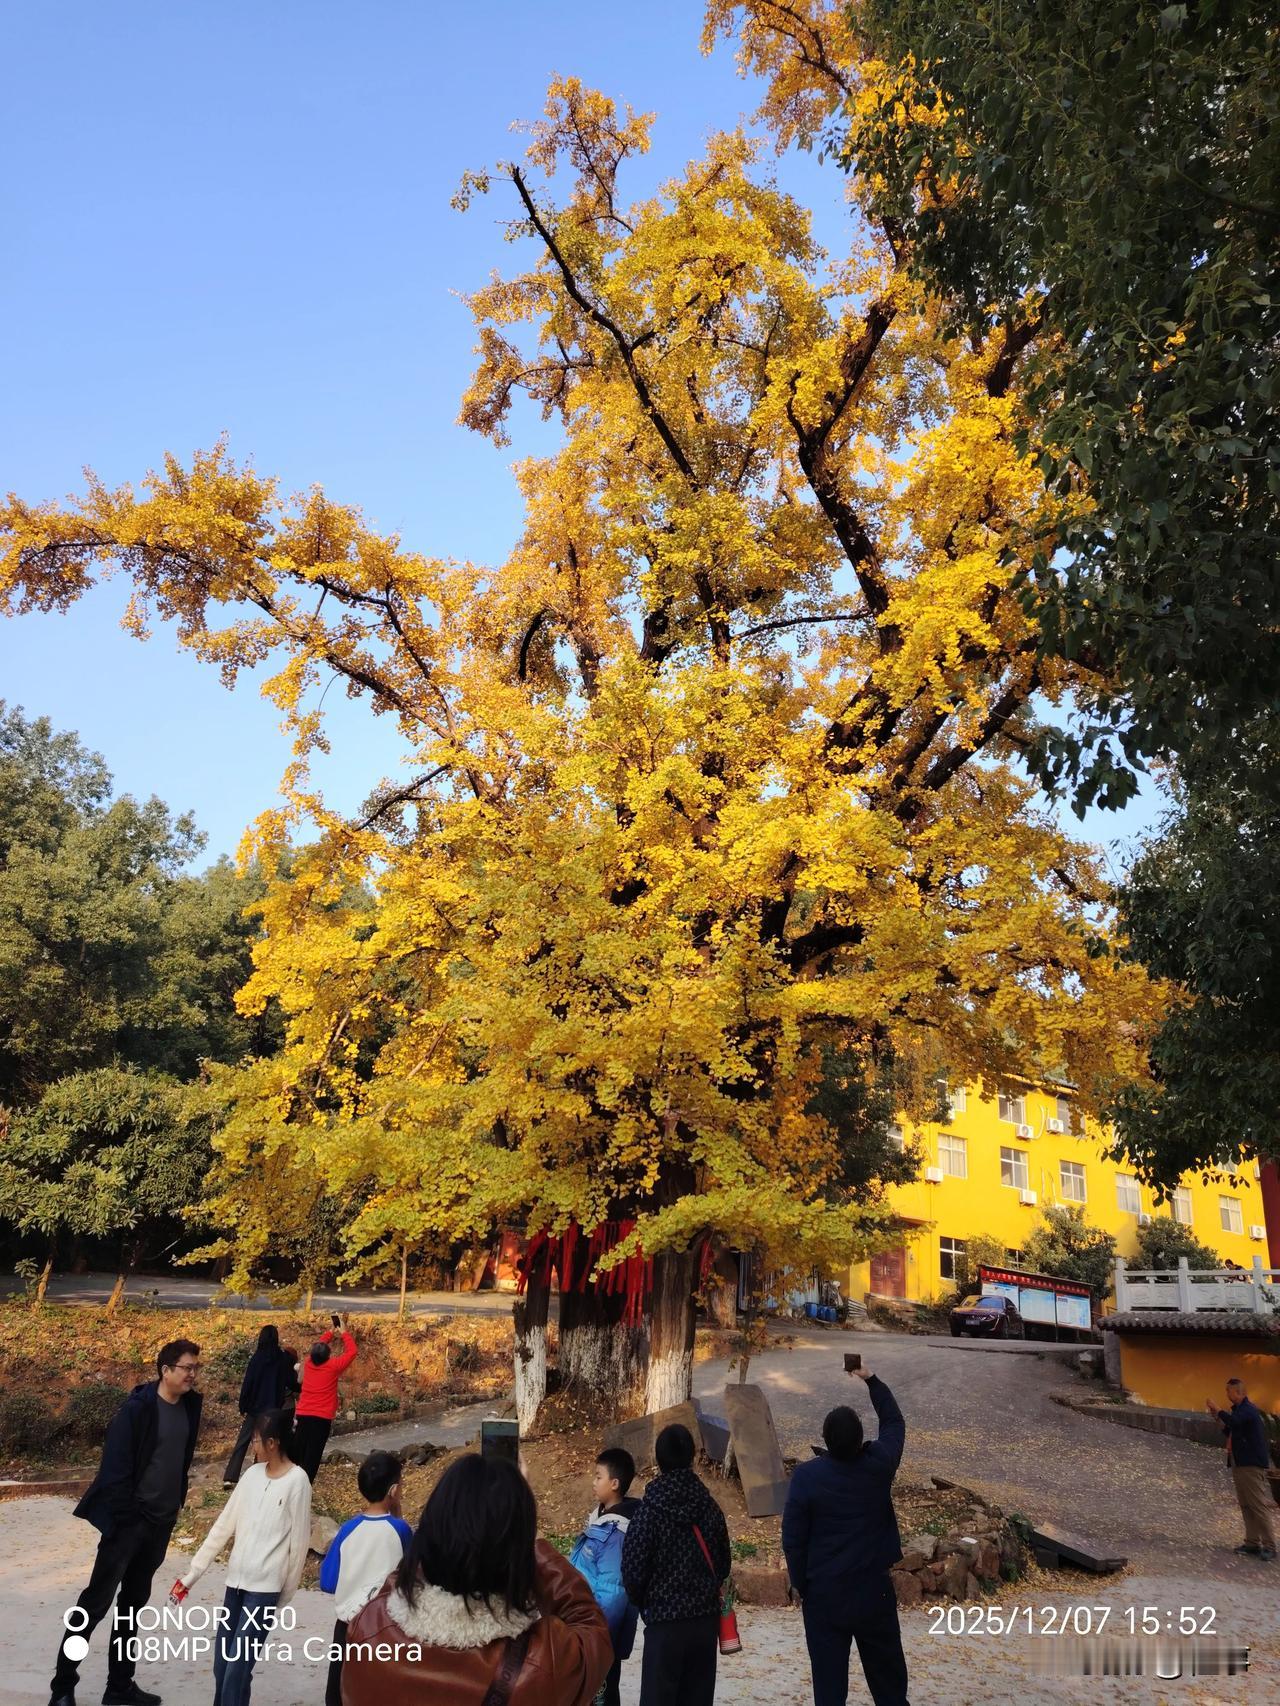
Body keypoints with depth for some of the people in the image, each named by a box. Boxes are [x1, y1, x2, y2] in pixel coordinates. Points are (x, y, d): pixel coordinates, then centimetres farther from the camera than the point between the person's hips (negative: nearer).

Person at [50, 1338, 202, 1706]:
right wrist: (123, 1517, -17)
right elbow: (116, 1465, -19)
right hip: (130, 1520, -6)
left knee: (133, 1602, 16)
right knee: (97, 1600, 1)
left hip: (162, 1522, 6)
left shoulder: (189, 1406, 1)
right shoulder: (138, 1408, -20)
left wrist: (178, 1502, 13)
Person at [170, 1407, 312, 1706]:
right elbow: (223, 1526, 10)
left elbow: (299, 1541, -8)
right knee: (221, 1662, 11)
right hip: (235, 1579, 6)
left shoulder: (297, 1480, -13)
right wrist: (192, 1572, 8)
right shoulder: (253, 1474, 6)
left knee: (238, 1665, -7)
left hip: (265, 1586, -6)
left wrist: (286, 1592, -2)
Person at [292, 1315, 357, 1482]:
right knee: (312, 1456, -1)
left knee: (298, 1453, 13)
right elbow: (351, 1351, 0)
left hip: (302, 1415, 5)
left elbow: (318, 1346, 23)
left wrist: (331, 1331, 29)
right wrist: (343, 1332, 9)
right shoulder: (333, 1366, -10)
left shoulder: (309, 1363, 3)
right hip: (322, 1418, -5)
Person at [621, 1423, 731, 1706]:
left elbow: (634, 1571, -10)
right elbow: (723, 1564, 8)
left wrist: (644, 1603, 10)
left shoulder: (649, 1512, -13)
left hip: (665, 1621, -4)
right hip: (706, 1619, 4)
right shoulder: (710, 1507, -1)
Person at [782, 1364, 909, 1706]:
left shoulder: (806, 1475, -15)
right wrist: (871, 1380, 15)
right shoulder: (879, 1465, -11)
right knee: (888, 1674, 19)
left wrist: (801, 1585, 4)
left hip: (824, 1593, -1)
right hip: (875, 1589, 2)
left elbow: (793, 1539, -9)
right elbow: (894, 1422, 8)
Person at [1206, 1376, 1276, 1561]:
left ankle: (1269, 1547, -4)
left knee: (1258, 1506, -7)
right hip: (1238, 1464, 10)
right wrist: (1219, 1418, 8)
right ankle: (1252, 1544, 13)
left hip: (1251, 1464, -10)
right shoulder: (1238, 1409, 17)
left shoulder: (1248, 1409, -13)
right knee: (1246, 1506, 9)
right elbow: (1231, 1433, 21)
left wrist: (1218, 1411, -20)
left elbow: (1234, 1421, -32)